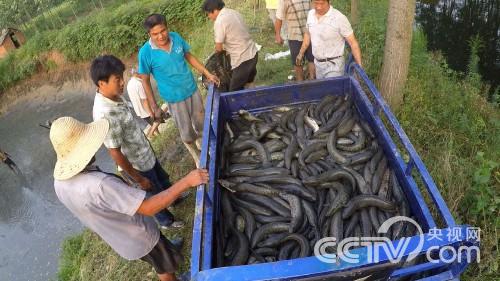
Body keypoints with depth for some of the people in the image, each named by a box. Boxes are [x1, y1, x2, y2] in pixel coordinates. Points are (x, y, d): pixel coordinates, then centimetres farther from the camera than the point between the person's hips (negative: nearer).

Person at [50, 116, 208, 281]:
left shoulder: (60, 183, -14)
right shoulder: (99, 184, -43)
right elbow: (149, 207, -41)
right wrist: (186, 181, -38)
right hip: (139, 238, -7)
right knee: (164, 267, 22)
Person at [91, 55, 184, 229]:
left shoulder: (114, 96, -9)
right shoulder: (105, 114, -36)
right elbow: (115, 153, -29)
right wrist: (139, 179, -19)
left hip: (145, 154, 8)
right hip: (136, 164, -8)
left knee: (163, 178, 32)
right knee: (155, 194, 19)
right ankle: (166, 221, 47)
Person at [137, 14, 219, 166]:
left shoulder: (176, 37, -10)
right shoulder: (145, 52, -21)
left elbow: (189, 56, 6)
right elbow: (145, 81, -12)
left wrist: (208, 74, 5)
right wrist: (154, 107, -11)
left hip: (192, 89, 4)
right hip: (174, 98, -4)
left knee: (201, 121, 21)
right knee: (186, 131, 10)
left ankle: (202, 144, 51)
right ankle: (197, 157, 37)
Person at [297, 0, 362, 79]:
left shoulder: (340, 18, -18)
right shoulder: (311, 14, 1)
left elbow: (353, 43, -14)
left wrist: (360, 67, -17)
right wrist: (301, 53, 27)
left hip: (334, 65, -6)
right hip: (317, 63, 6)